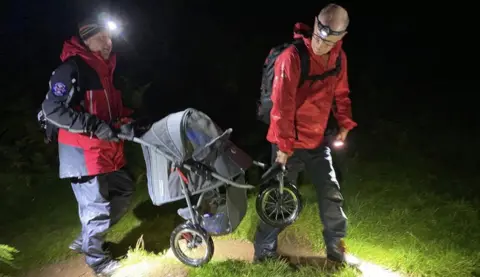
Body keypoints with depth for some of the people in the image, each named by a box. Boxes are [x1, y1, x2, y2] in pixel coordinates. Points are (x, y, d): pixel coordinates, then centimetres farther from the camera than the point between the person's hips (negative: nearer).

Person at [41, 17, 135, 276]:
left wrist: (125, 121, 4)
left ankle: (86, 239, 31)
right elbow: (52, 109, -21)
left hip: (106, 149, 9)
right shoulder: (72, 68, -13)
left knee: (124, 189, 17)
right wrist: (95, 126, -24)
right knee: (97, 206, -2)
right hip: (82, 152, -9)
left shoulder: (103, 70, 15)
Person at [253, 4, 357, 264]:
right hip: (290, 142, -6)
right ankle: (264, 250, 23)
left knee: (331, 194, 10)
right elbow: (282, 104, -22)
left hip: (318, 140, 6)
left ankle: (335, 246, 30)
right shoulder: (292, 56, -22)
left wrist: (345, 123, 4)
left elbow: (341, 93, 15)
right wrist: (284, 145, -20)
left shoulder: (338, 57, 1)